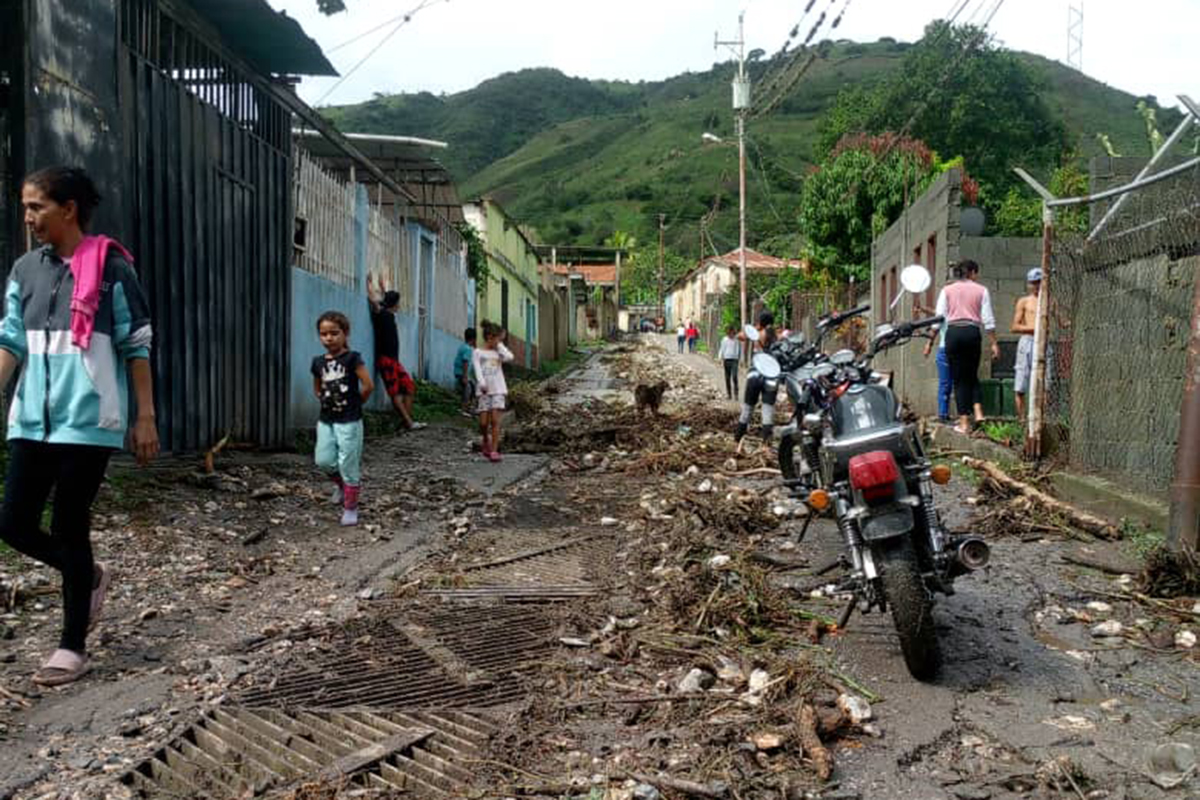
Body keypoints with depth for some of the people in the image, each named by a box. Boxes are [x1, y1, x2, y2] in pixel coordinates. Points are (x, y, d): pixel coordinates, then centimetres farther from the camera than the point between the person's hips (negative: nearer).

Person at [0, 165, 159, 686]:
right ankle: (90, 577, 33)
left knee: (69, 529, 0)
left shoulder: (111, 268, -6)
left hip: (88, 421, -6)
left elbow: (137, 347, -5)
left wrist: (146, 418, -7)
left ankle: (72, 647, 15)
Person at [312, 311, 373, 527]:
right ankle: (340, 484, 36)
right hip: (326, 420, 5)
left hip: (349, 421, -5)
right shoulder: (318, 362, 6)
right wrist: (327, 400, 7)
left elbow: (368, 386, -15)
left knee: (348, 464, 0)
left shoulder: (352, 359, -11)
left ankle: (350, 508, 11)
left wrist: (355, 403, -3)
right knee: (324, 460, 5)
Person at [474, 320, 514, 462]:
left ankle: (494, 451, -8)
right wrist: (482, 384, -22)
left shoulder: (498, 352, 13)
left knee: (495, 420, -9)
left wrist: (500, 345, 4)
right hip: (484, 390, -1)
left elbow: (509, 357, -8)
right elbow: (477, 369, -7)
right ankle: (486, 441, 26)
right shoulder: (478, 352, 5)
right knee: (483, 422, -3)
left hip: (498, 389, 1)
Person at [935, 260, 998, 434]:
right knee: (972, 375, 17)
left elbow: (939, 317, 4)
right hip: (973, 332, 0)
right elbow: (988, 320, 4)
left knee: (959, 378, 3)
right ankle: (978, 411, -2)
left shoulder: (947, 290, 9)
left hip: (953, 332, 0)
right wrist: (994, 343, 7)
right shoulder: (981, 290, 8)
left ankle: (964, 422, 0)